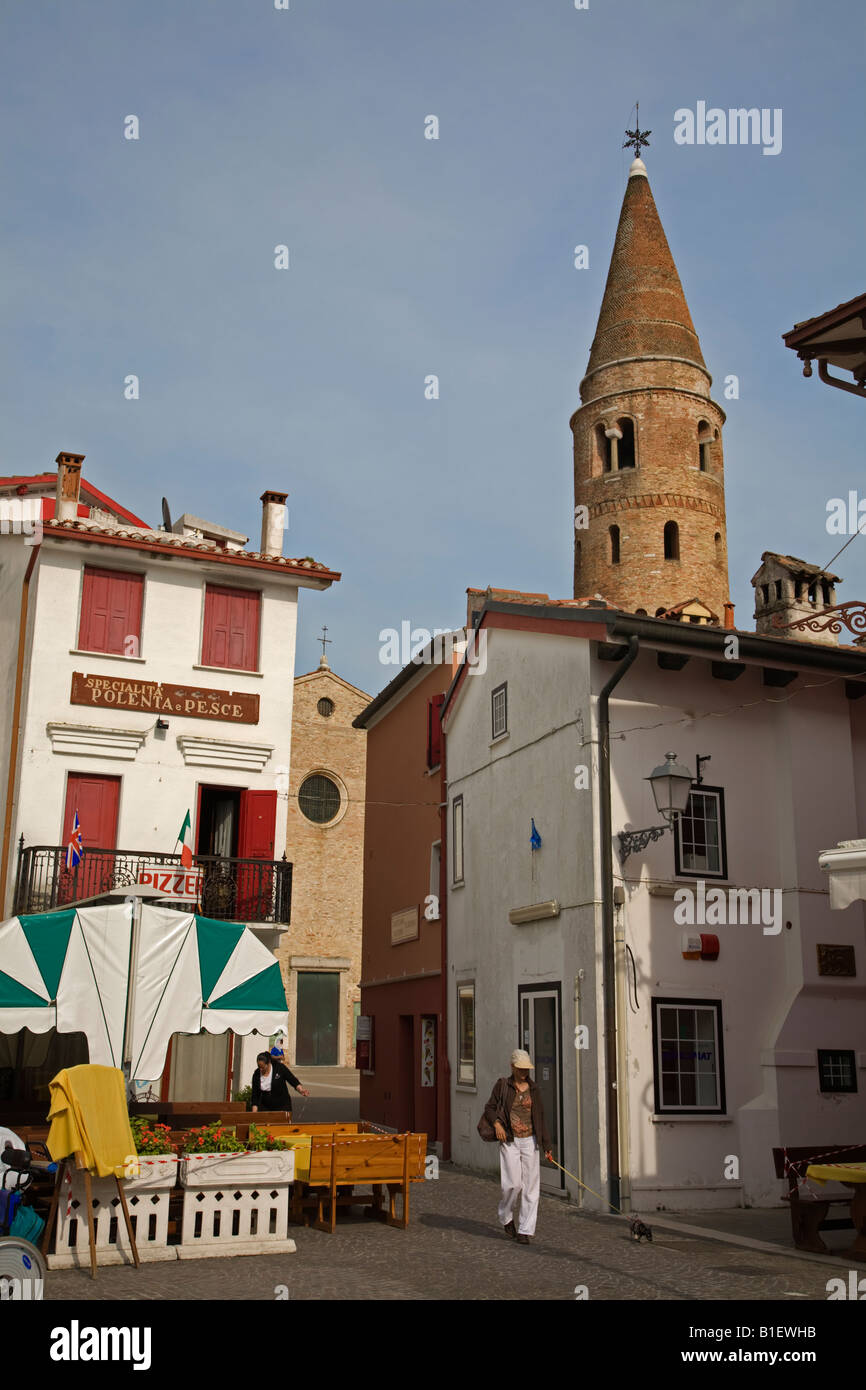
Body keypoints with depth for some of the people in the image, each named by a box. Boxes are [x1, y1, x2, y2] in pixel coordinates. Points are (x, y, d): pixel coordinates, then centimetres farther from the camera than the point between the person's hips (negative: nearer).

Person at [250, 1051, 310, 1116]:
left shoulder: (279, 1068, -10)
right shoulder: (256, 1074, -3)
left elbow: (293, 1080, -4)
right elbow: (255, 1095, 0)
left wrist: (300, 1089, -21)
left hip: (282, 1106, -2)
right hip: (265, 1107, 2)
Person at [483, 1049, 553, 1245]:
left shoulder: (533, 1089, 9)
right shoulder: (502, 1085, 0)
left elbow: (540, 1118, 12)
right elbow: (489, 1107, 4)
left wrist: (547, 1146, 10)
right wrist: (496, 1123, -16)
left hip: (530, 1141, 3)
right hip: (509, 1141, -3)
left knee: (530, 1186, -1)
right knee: (513, 1183, -10)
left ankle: (526, 1230, 8)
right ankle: (506, 1217, 19)